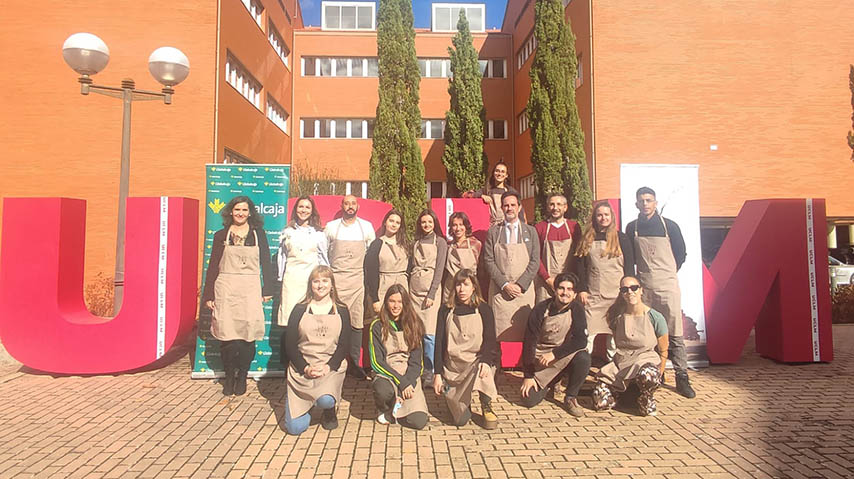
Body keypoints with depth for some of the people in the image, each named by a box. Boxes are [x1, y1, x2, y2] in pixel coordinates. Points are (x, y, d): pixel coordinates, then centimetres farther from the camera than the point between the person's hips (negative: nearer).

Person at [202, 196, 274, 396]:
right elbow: (213, 266, 8)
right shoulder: (221, 235, 8)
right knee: (227, 334, -3)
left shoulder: (258, 234, 9)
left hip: (250, 289, 0)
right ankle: (229, 377, 14)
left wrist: (267, 290, 4)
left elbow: (266, 263, 10)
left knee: (248, 334, -4)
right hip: (226, 289, 0)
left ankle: (242, 377, 12)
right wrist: (208, 295, 4)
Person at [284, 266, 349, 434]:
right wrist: (306, 368, -12)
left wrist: (328, 367, -15)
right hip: (302, 368, 1)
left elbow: (343, 345, 1)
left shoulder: (341, 311, 6)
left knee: (325, 400, -33)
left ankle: (329, 410, 7)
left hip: (332, 367, -1)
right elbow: (290, 345, 1)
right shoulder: (300, 309, 5)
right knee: (294, 428, -7)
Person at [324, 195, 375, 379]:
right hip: (336, 279, -1)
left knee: (357, 322, 0)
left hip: (358, 279, 1)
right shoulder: (331, 227, 4)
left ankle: (354, 364, 8)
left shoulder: (366, 227, 5)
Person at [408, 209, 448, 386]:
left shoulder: (440, 242, 2)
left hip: (431, 289, -4)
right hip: (414, 289, 4)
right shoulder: (416, 242, 16)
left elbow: (439, 270, -5)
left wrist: (431, 295, -12)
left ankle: (429, 374, 2)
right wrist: (407, 290, 7)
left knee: (429, 333, -8)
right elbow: (410, 267, 17)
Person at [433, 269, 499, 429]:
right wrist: (437, 374, -4)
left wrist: (486, 361, -27)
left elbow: (490, 340, -6)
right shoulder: (446, 310, 4)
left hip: (476, 361, -1)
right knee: (461, 420, -9)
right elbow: (439, 342, 2)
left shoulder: (483, 309, 2)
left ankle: (487, 408, -11)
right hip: (452, 366, 1)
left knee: (482, 370, -38)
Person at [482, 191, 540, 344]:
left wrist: (521, 285, -8)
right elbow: (488, 262, 1)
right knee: (500, 333, -2)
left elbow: (535, 261, 3)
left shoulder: (530, 231, 9)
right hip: (499, 291, 0)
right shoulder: (493, 232, 7)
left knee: (524, 332, 0)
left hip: (524, 290, 1)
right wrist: (505, 284, -9)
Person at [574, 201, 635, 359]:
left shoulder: (621, 238, 6)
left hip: (616, 294, -1)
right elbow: (580, 266, 8)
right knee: (587, 333, -3)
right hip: (592, 295, 1)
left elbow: (629, 266, 5)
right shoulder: (586, 240, 9)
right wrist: (581, 289, 0)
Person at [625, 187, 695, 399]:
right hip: (643, 286, 2)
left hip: (668, 286, -2)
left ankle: (682, 378, 3)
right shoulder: (632, 228, 7)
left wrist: (668, 273, 10)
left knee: (674, 333, -3)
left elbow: (680, 253, 11)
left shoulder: (669, 226, 2)